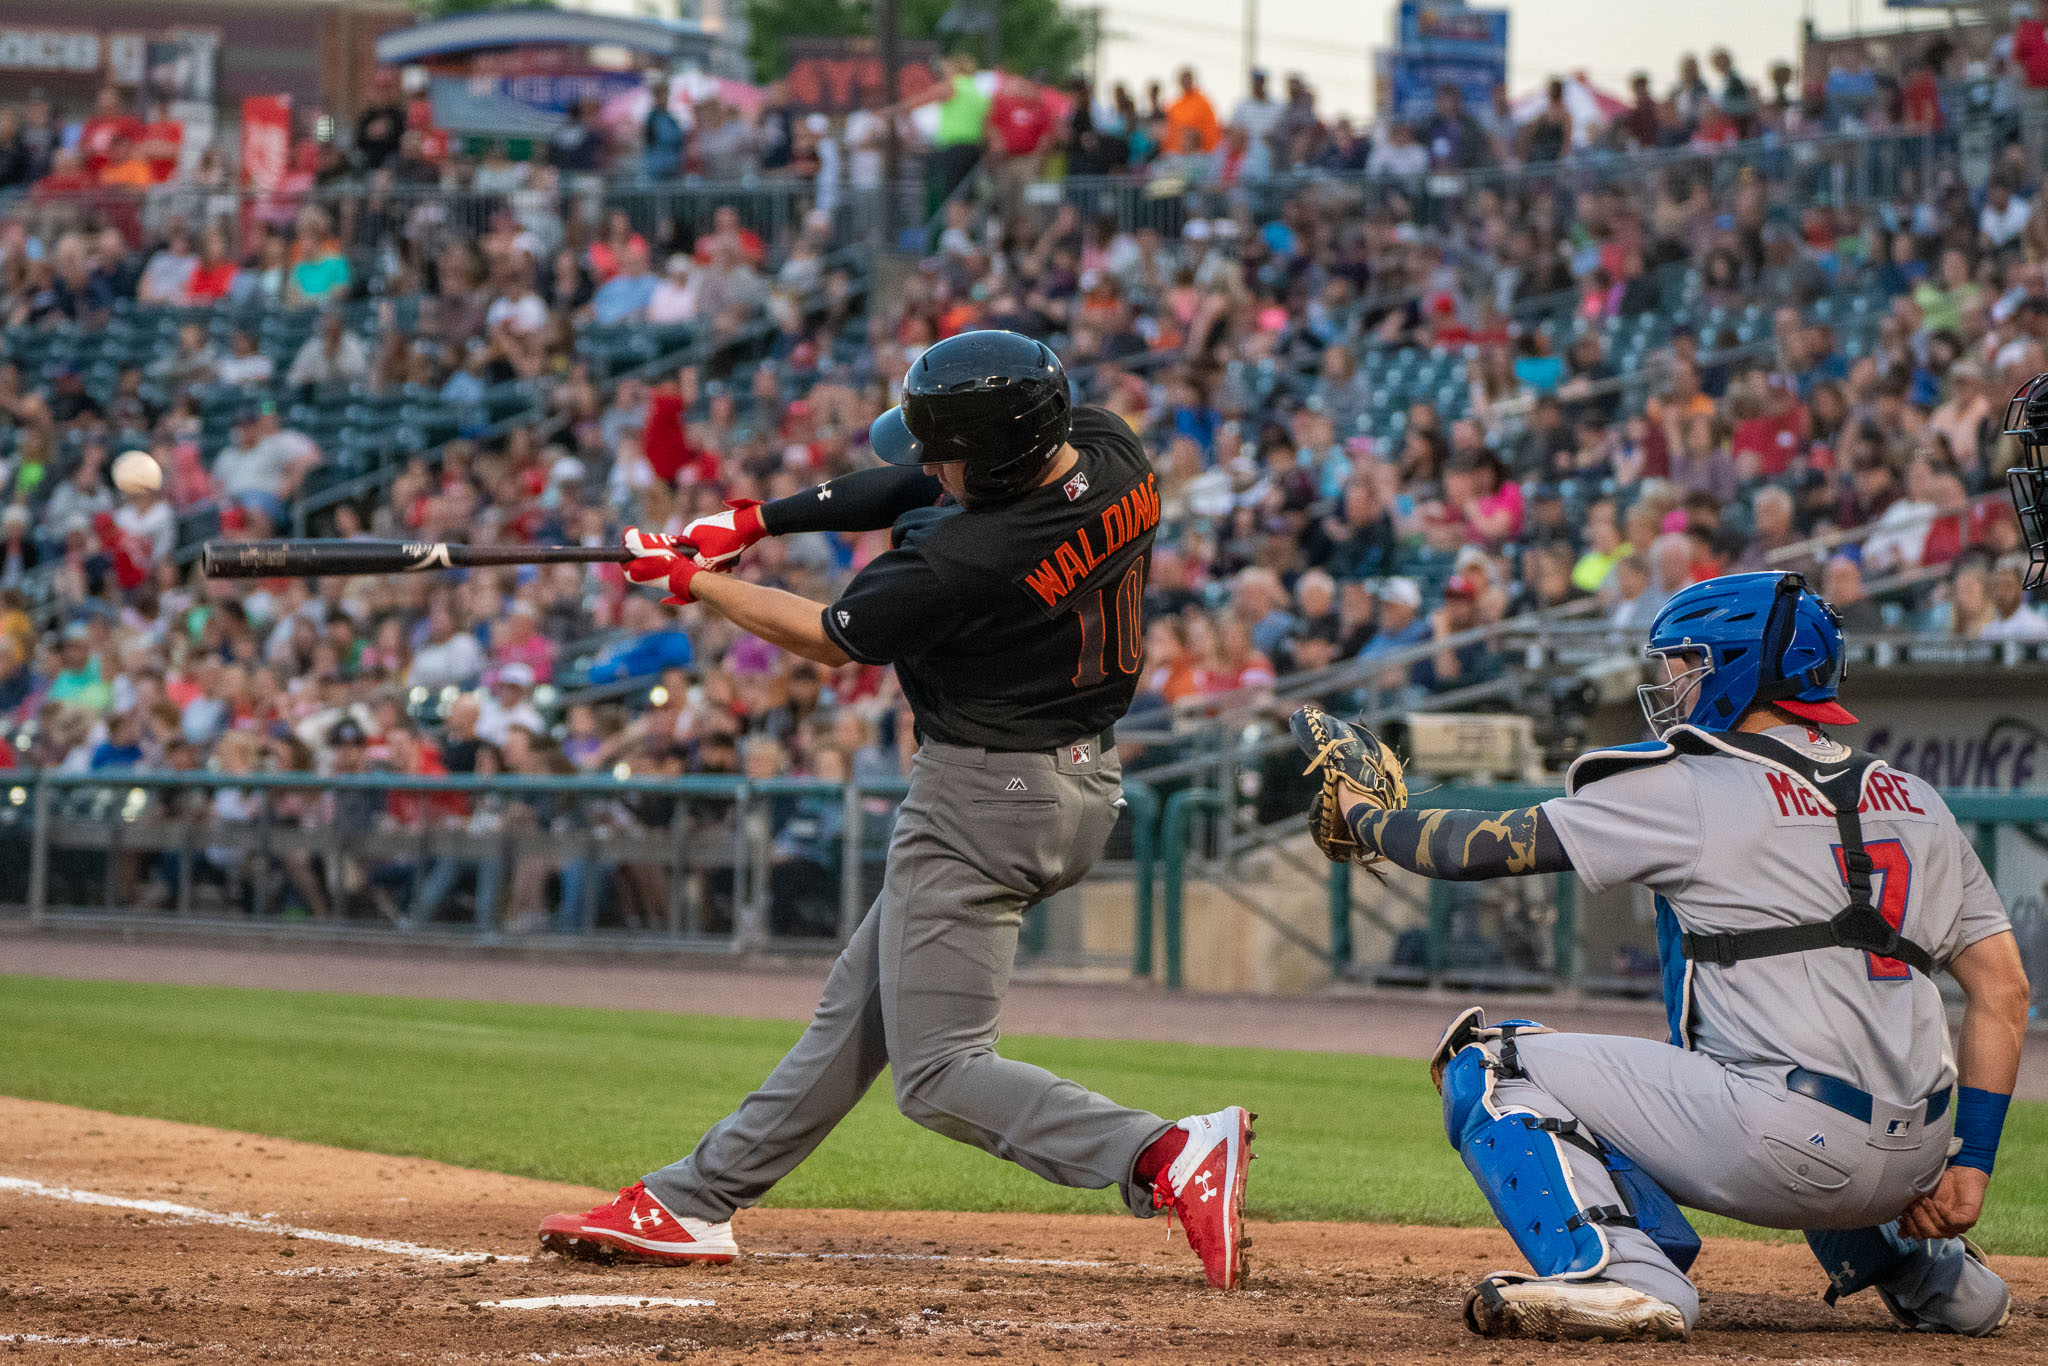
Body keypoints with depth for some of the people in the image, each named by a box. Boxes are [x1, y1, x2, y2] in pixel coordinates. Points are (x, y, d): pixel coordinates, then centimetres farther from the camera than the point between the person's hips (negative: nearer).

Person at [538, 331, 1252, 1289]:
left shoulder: (965, 561, -28)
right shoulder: (1111, 453, -5)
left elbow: (834, 640, -9)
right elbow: (903, 490, 8)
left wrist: (692, 579, 4)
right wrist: (758, 519, 6)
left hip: (985, 796, -10)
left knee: (938, 1075, -5)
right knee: (861, 1002, 18)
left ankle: (1169, 1156, -23)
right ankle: (694, 1205, 27)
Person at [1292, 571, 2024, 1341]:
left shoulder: (1687, 793, -2)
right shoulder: (1915, 802, 15)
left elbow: (1487, 847, 1)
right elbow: (2003, 988, 11)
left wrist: (1363, 816, 19)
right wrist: (1970, 1162, 12)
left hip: (1787, 1148, -8)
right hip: (1911, 1161, 8)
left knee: (1485, 1062, 1)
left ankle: (1622, 1272, -18)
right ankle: (1932, 1276, 31)